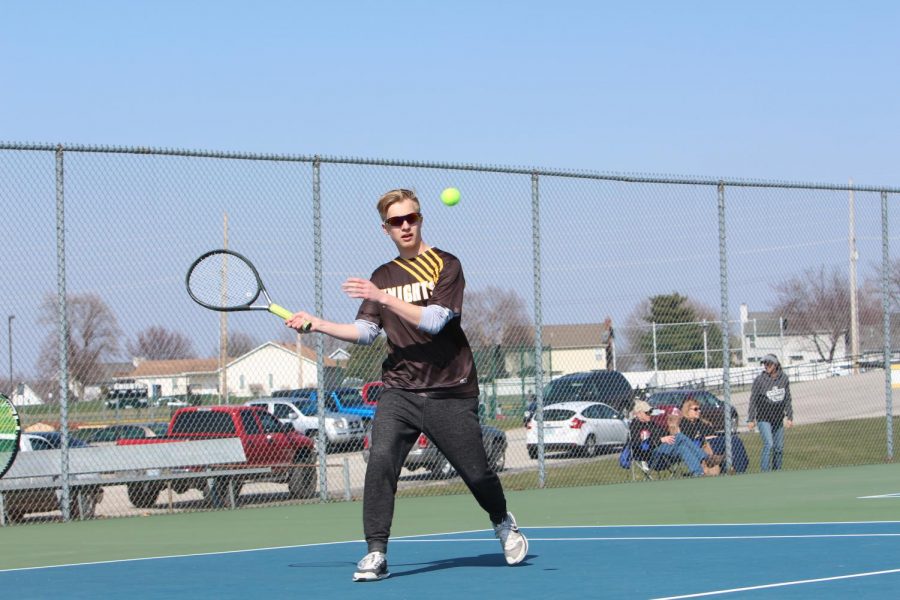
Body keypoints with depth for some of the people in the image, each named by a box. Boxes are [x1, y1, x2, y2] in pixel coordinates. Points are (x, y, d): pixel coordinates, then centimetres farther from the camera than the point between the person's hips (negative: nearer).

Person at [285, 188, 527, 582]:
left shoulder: (446, 266, -3)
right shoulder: (382, 276, 13)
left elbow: (434, 321, -16)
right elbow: (366, 331, 8)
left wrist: (384, 297, -23)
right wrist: (317, 324, -5)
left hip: (449, 394, -3)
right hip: (400, 391, 3)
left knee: (476, 473, 4)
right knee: (381, 459, -20)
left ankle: (504, 524, 37)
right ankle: (376, 554, -15)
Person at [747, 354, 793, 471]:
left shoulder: (783, 378, 1)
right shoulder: (759, 380, -10)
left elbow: (787, 399, 9)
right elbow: (753, 401, -5)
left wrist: (789, 417, 8)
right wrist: (750, 420, -7)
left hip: (778, 419, 4)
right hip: (763, 418, -4)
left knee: (779, 448, 7)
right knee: (768, 444, -19)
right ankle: (764, 473, -19)